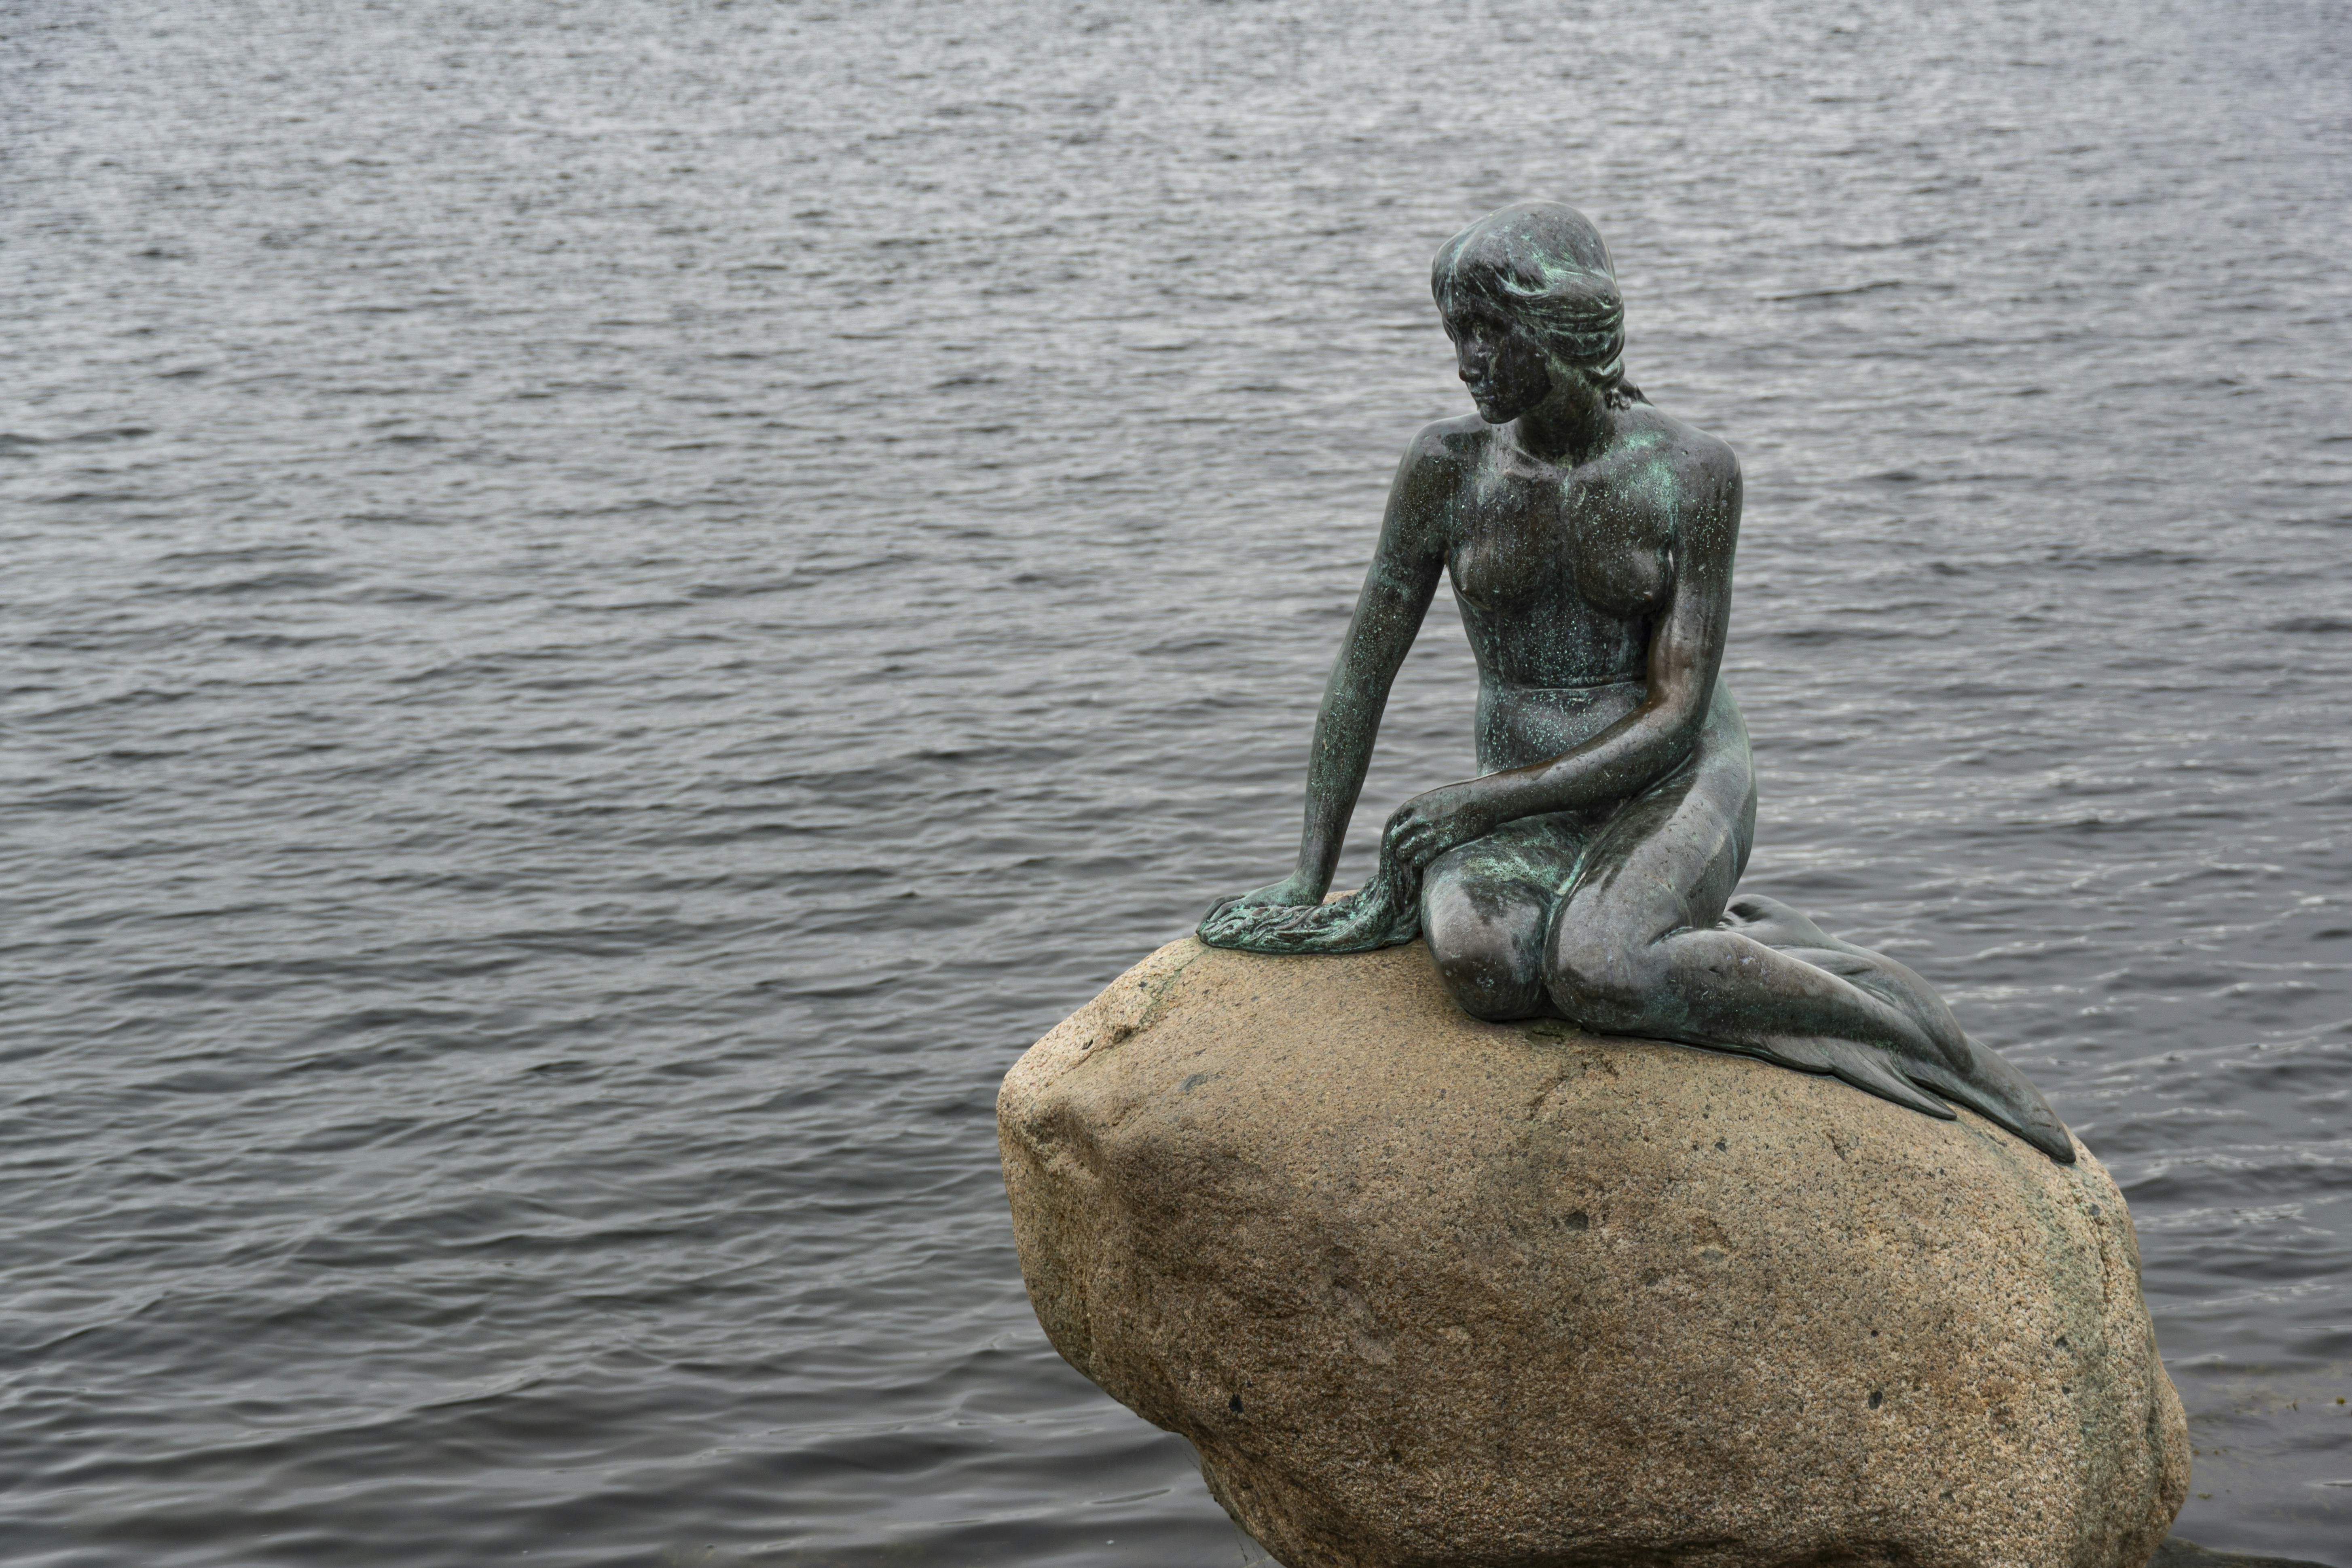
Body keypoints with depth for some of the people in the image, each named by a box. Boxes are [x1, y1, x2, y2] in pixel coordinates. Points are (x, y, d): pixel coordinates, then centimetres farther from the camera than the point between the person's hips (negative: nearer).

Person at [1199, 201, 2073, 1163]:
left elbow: (1676, 712, -13)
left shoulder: (1692, 472, -11)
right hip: (1527, 802, 3)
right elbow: (1363, 670, 2)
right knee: (1479, 965, -34)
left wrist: (1476, 805, -20)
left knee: (1594, 971, -37)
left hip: (1677, 786, -2)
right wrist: (1307, 881, 0)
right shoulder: (1448, 467, -5)